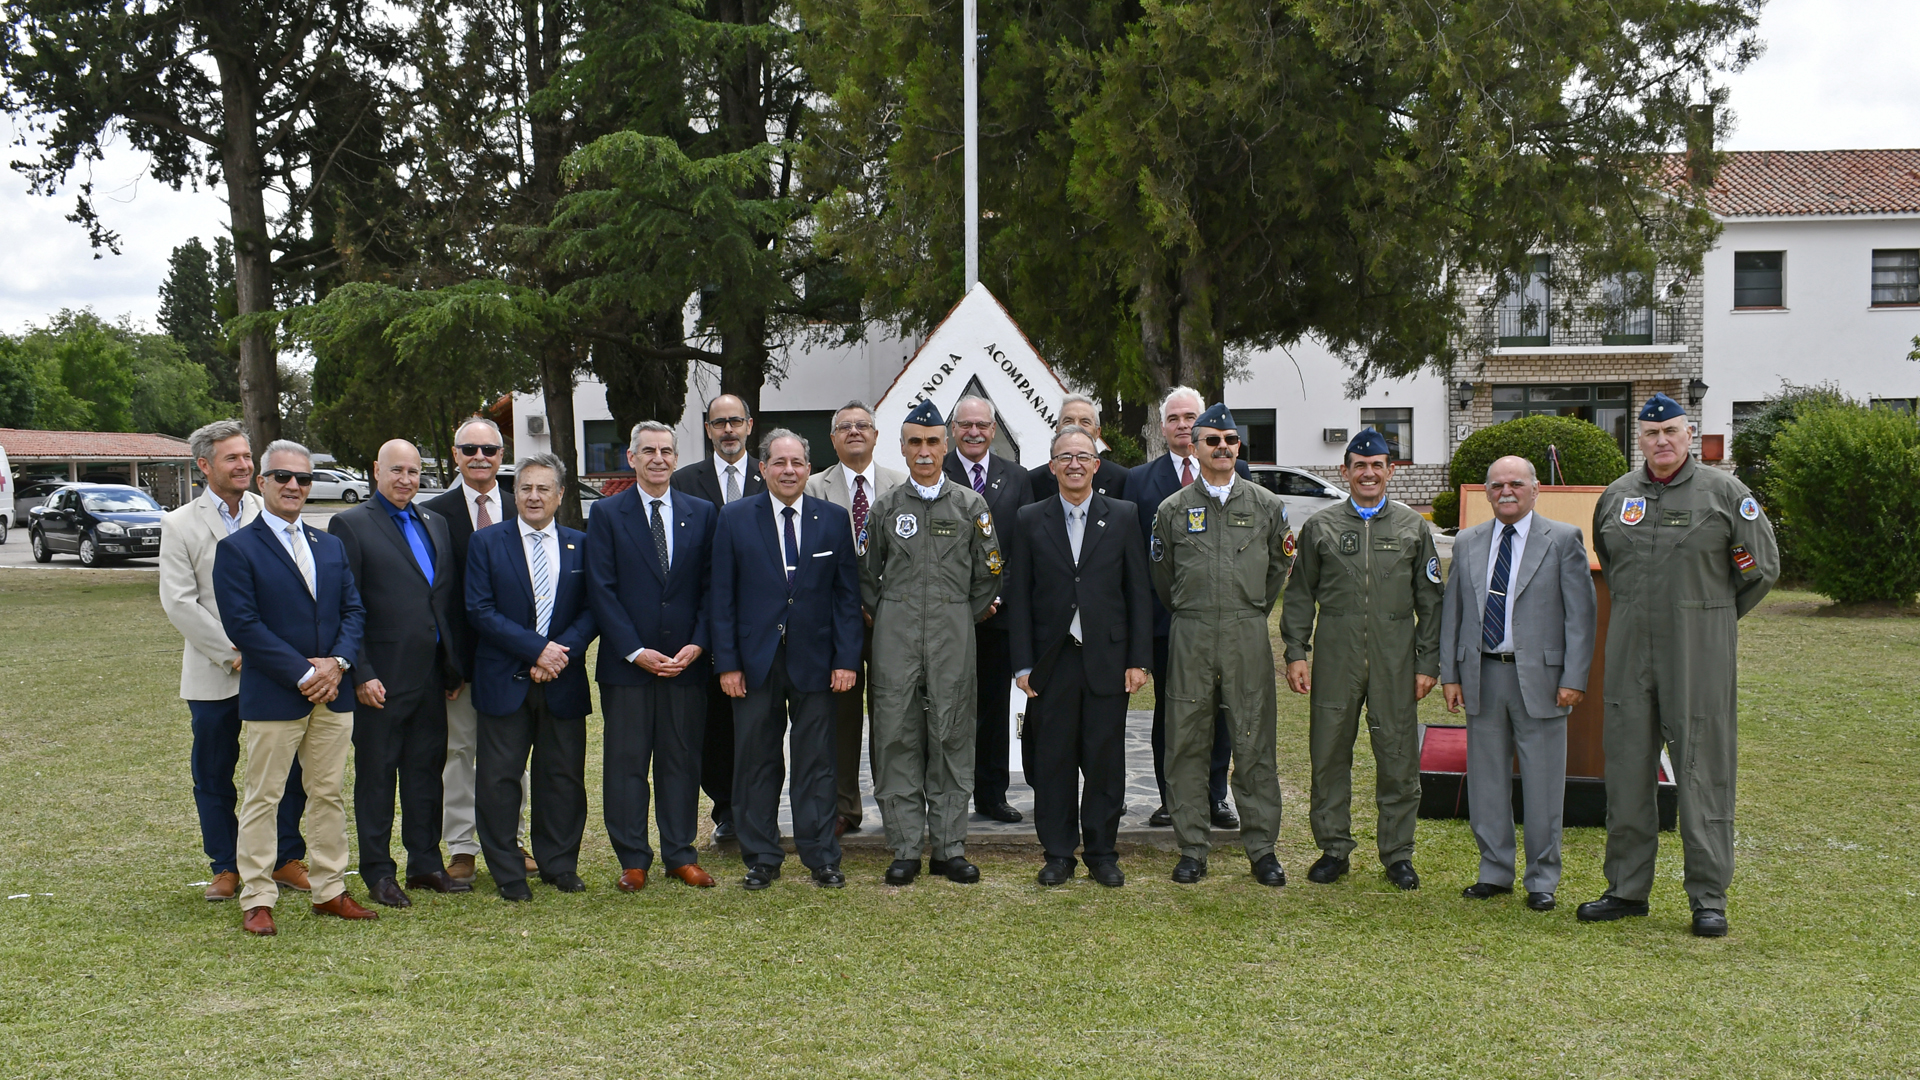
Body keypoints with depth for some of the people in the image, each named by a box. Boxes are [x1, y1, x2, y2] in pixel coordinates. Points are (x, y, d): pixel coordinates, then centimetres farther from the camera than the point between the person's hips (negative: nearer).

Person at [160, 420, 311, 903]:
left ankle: (286, 859, 17)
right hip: (214, 674, -1)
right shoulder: (180, 525, 0)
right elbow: (178, 603, -6)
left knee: (290, 768, 3)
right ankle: (225, 866, 20)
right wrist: (232, 653, -11)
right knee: (213, 774, 7)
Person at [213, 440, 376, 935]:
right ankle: (256, 900, 9)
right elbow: (242, 624, -13)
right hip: (272, 698, -6)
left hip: (332, 693, 6)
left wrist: (337, 662, -8)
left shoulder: (331, 546, 14)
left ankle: (330, 891, 20)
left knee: (329, 795, 11)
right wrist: (303, 673, -17)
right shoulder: (237, 549, -5)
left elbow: (353, 610, 11)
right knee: (263, 798, 1)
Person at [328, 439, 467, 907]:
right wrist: (361, 674, -14)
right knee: (376, 775, 4)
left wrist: (453, 666, 11)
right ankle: (378, 873, 13)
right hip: (381, 677, -6)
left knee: (427, 770, 12)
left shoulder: (435, 524, 14)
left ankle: (426, 864, 23)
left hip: (431, 674, 6)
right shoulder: (350, 525, -5)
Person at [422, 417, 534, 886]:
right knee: (458, 749, 5)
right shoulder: (434, 512, -1)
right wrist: (444, 659, -9)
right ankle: (461, 848, 13)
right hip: (459, 653, -2)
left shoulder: (520, 509, 7)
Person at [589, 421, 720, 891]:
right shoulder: (607, 514, 3)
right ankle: (633, 860, 11)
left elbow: (711, 587, 6)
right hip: (626, 661, -2)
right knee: (626, 761, 2)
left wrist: (697, 645, -7)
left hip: (687, 660, 2)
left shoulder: (702, 513, 9)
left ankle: (681, 855, 16)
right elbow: (601, 590, -3)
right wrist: (635, 651, -11)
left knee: (682, 759, 6)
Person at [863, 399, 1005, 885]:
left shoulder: (970, 505, 6)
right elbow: (866, 575, 14)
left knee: (951, 737, 2)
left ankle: (950, 848, 10)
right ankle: (905, 849, 7)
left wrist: (963, 619, 7)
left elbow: (990, 572, 9)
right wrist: (886, 618, 8)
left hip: (954, 636, 0)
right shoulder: (885, 507, 8)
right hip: (895, 635, 0)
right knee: (897, 737, 0)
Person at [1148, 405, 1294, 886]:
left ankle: (1261, 847, 10)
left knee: (1254, 743, 1)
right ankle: (1192, 847, 11)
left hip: (1248, 635, 0)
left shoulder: (1267, 505, 7)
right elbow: (1161, 576, 15)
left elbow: (1278, 567, 17)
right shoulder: (1173, 509, 5)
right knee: (1187, 744, 2)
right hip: (1191, 638, 0)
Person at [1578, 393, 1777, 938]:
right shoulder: (1617, 495, 10)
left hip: (1700, 649, -4)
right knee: (1627, 766, 7)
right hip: (1630, 647, 4)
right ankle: (1627, 888, 18)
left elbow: (1761, 565, 5)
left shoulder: (1725, 492, -2)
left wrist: (1713, 618, 11)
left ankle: (1709, 898, 6)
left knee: (1702, 770, -2)